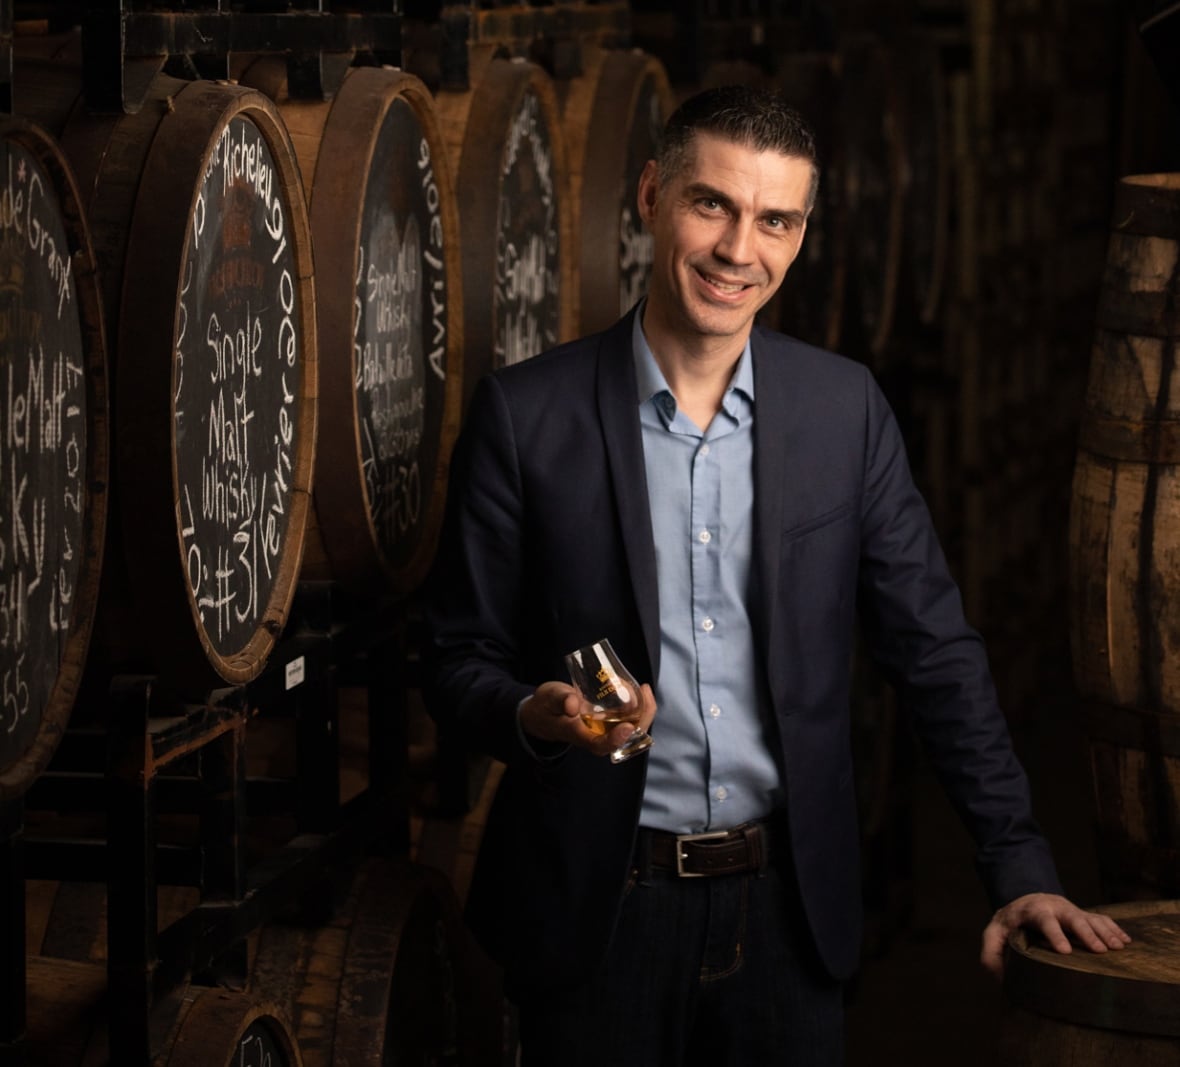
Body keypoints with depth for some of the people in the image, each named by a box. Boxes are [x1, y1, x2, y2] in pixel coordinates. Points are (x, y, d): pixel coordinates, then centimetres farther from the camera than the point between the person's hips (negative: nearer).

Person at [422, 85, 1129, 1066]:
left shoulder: (845, 408, 2)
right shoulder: (525, 415, -5)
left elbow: (934, 650, 5)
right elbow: (460, 662, 0)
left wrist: (1019, 868, 1)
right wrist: (534, 715, -22)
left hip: (790, 908, 2)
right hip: (598, 910, -2)